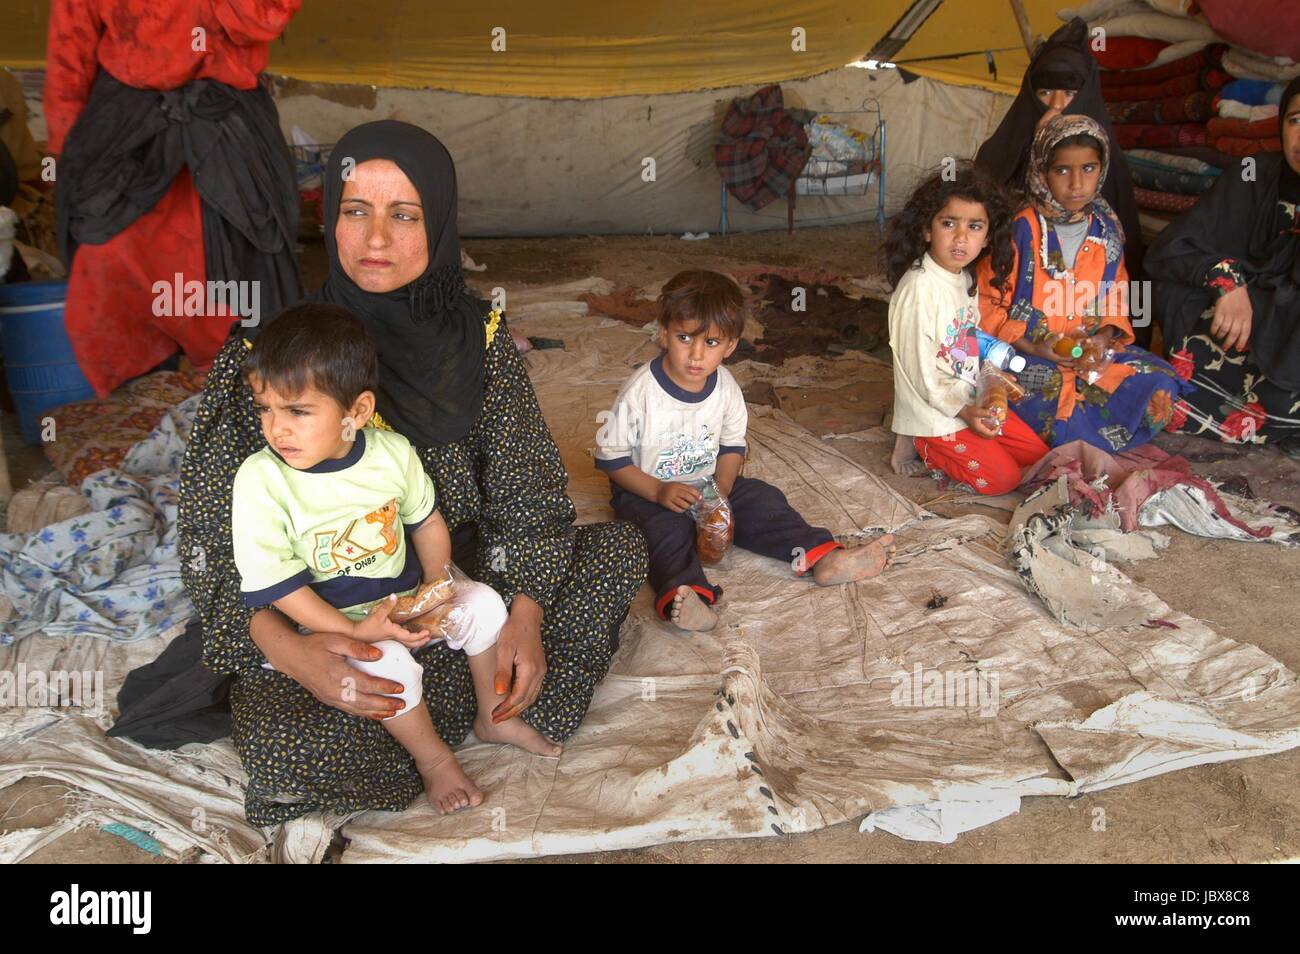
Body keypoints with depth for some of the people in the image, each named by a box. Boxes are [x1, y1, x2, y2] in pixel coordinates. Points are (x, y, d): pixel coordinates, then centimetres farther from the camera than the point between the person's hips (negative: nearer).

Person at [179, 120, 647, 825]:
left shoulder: (480, 338, -4)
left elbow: (527, 496, 0)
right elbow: (214, 540, -12)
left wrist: (526, 616, -16)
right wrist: (289, 651, -29)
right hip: (317, 627, -3)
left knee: (619, 548, -6)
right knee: (288, 752, -33)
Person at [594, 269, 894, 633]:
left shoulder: (726, 387, -4)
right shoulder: (641, 391, -20)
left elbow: (732, 446, 8)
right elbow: (610, 457, -14)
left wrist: (721, 488, -11)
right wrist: (659, 491, -24)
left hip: (708, 486, 6)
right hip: (647, 494, -5)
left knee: (762, 500, -10)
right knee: (666, 528, -33)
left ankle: (823, 557, -16)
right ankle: (684, 594, -59)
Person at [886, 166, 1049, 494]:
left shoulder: (966, 279, 5)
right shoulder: (919, 288, -23)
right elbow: (921, 370, -22)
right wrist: (963, 410, -20)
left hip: (972, 402, 9)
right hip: (934, 414, -9)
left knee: (1039, 454, 10)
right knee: (1002, 477, -11)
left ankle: (933, 446, 12)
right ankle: (921, 447, 4)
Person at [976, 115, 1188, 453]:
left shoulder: (1106, 229, 8)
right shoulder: (1021, 230, -8)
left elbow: (1117, 296, 16)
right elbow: (987, 302, -8)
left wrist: (1105, 335, -7)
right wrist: (1032, 347, -18)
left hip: (1092, 351, 6)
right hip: (1028, 355, -5)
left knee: (1159, 386, -13)